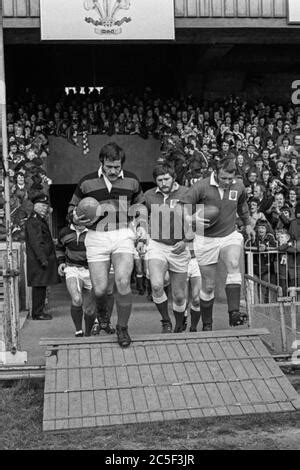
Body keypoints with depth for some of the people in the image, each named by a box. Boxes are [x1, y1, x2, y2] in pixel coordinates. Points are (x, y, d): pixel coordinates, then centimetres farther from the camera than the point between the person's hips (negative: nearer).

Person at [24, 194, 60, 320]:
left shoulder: (41, 220, 20)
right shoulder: (32, 221, -12)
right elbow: (35, 243, -19)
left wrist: (48, 258, 20)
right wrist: (43, 259, -22)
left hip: (44, 258, 10)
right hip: (38, 261, -10)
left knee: (41, 286, 12)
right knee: (39, 286, -6)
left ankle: (39, 311, 18)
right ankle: (37, 313, -2)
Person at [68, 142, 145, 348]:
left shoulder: (132, 181, 7)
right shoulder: (87, 182, 3)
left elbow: (141, 204, 25)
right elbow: (73, 206, 15)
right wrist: (76, 217, -6)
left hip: (123, 234, 0)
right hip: (97, 238, 0)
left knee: (123, 281, -18)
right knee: (100, 289, -1)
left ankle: (123, 327, 1)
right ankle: (102, 314, 36)